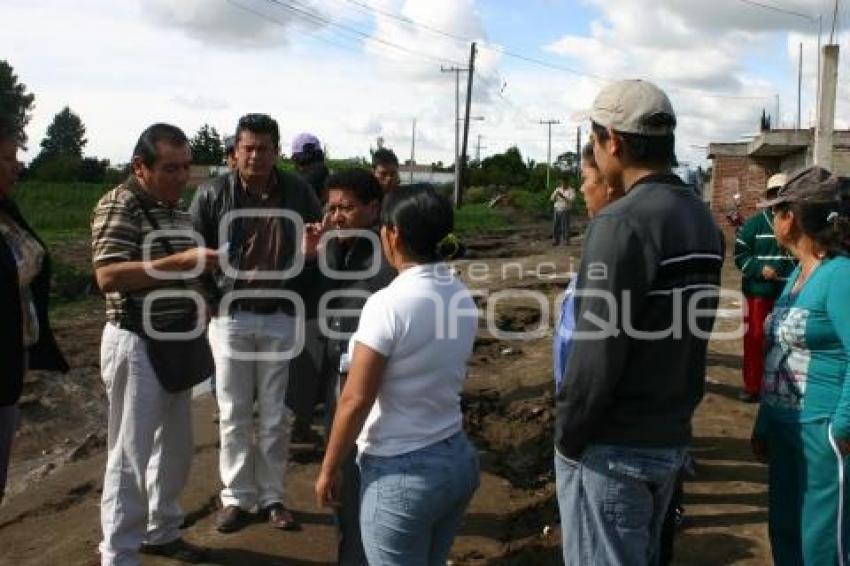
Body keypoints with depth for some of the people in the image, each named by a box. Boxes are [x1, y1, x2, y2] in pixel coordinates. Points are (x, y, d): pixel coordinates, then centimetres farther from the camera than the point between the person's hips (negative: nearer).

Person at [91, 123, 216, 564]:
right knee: (131, 455, 2)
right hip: (137, 345, -8)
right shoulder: (119, 205, -13)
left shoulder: (178, 208, 11)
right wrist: (180, 261, -28)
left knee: (175, 448, 17)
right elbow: (108, 276, -25)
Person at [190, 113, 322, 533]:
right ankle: (237, 496, 24)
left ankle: (272, 496, 24)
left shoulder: (299, 192, 0)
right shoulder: (213, 194, -3)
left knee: (275, 416, 10)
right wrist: (207, 302, -7)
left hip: (282, 318, 1)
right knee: (234, 415, 9)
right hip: (230, 317, 0)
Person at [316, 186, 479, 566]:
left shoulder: (388, 304, -20)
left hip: (401, 471, -7)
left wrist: (328, 469, -6)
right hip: (458, 457, 7)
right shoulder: (463, 297, 2)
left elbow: (356, 400, -17)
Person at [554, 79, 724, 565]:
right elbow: (689, 331, 9)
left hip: (613, 447, -8)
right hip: (673, 437, 8)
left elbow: (597, 352, -23)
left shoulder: (622, 223, -20)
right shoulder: (704, 221, 5)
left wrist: (567, 435, -12)